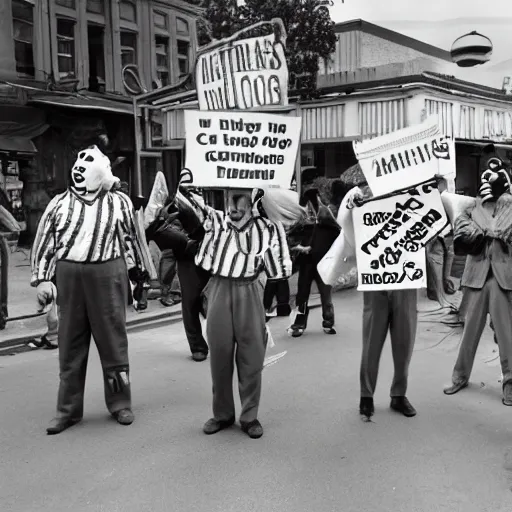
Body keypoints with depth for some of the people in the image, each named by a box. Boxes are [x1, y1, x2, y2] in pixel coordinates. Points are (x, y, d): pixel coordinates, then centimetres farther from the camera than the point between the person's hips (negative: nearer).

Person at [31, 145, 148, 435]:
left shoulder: (119, 202, 4)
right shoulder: (61, 202, 8)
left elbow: (131, 238, 10)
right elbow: (44, 242, 9)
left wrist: (139, 271, 13)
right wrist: (42, 279, 2)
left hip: (108, 274, -2)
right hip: (69, 276, 2)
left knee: (114, 341, 5)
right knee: (70, 345, 8)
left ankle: (120, 404, 20)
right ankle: (69, 409, 20)